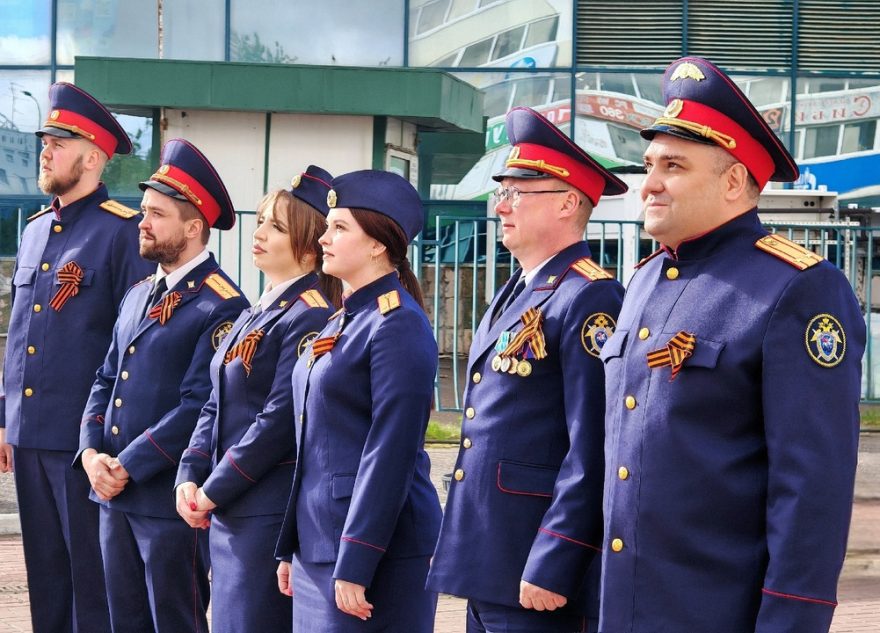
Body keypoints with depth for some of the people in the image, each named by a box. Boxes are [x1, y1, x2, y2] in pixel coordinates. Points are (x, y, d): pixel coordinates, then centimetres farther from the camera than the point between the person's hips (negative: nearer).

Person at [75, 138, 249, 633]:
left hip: (170, 501, -8)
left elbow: (199, 405, -18)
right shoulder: (140, 294, 14)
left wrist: (127, 467, -17)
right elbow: (107, 380, 16)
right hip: (116, 497, 8)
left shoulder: (221, 307, -13)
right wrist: (92, 452, -1)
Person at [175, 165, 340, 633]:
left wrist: (214, 491, -14)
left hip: (270, 514, -9)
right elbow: (217, 405, 16)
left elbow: (281, 421, -19)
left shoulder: (309, 317, -14)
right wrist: (190, 477, 3)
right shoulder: (256, 313, 16)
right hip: (227, 511, 9)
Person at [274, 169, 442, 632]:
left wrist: (355, 564, -21)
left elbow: (390, 453, -19)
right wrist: (291, 549, 18)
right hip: (318, 542, 9)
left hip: (376, 546, -9)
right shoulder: (341, 322, 15)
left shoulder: (398, 324, -13)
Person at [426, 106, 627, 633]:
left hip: (537, 570, -9)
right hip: (485, 563, 9)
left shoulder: (589, 299, -14)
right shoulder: (515, 296, 16)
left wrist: (550, 568, -22)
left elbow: (592, 451, -20)